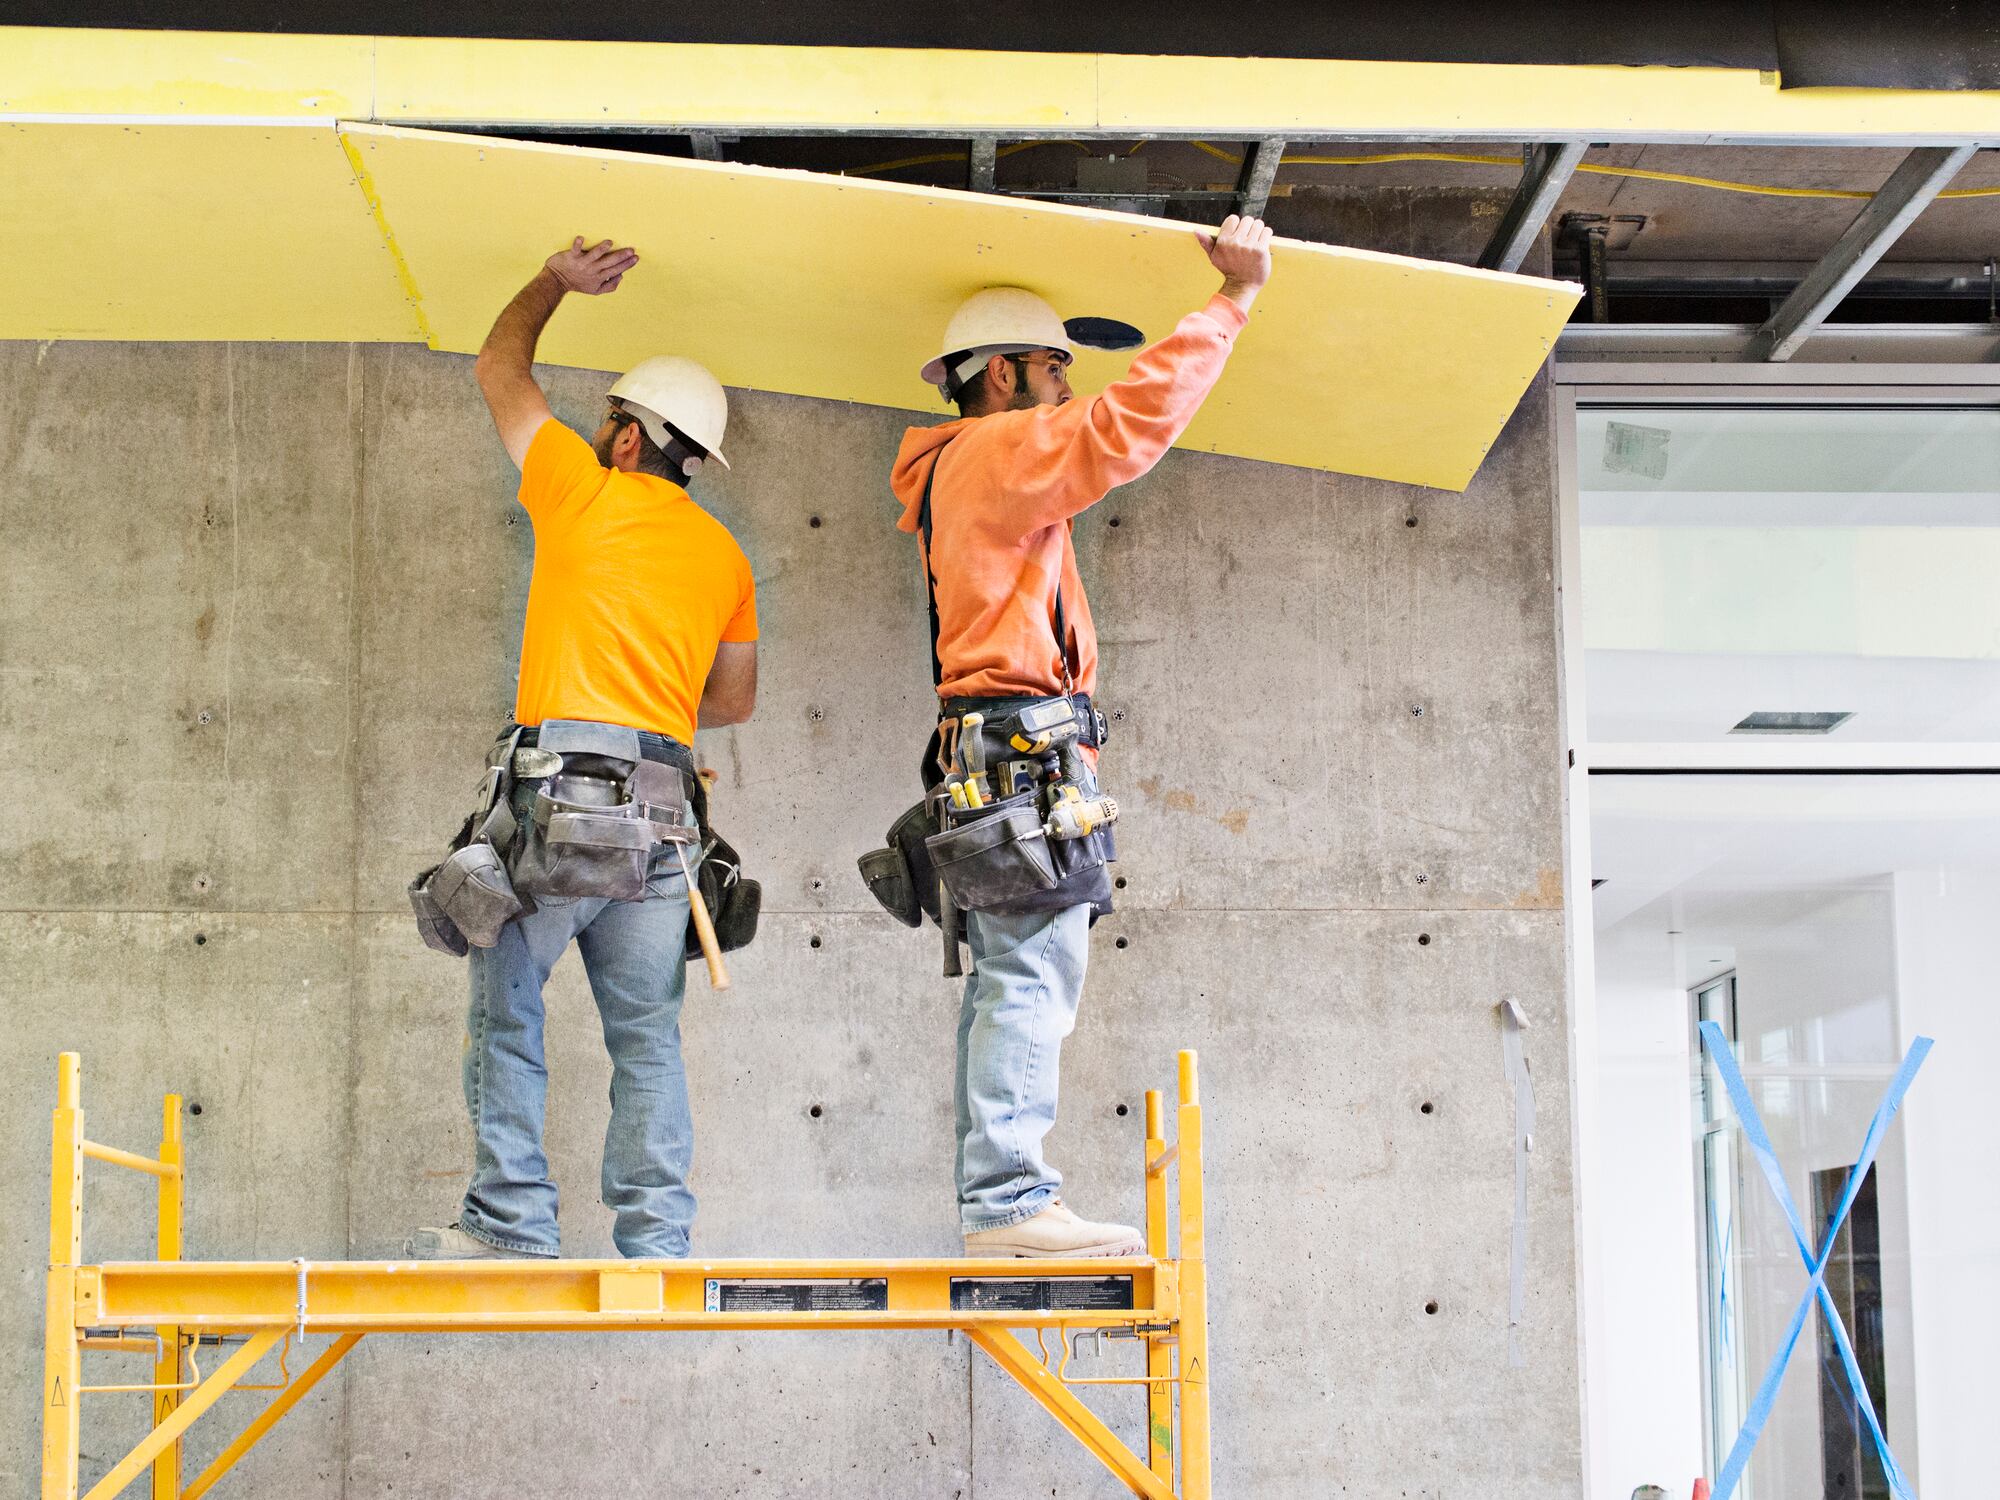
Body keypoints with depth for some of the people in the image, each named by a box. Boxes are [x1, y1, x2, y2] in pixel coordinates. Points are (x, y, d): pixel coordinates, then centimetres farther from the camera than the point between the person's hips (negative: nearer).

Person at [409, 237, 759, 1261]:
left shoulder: (587, 492, 4)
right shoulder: (724, 555, 17)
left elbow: (499, 371, 18)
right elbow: (735, 698, 24)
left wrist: (556, 282, 29)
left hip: (559, 783, -5)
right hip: (664, 803, 5)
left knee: (505, 1010, 2)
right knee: (647, 1034, 6)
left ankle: (513, 1217, -2)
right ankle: (657, 1236, 3)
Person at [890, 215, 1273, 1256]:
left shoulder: (965, 471, 26)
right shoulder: (997, 452, -5)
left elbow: (1096, 448, 37)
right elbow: (1128, 423, -18)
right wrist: (1230, 303, -12)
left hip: (999, 764, 11)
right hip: (1030, 747, -11)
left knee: (1008, 984, 7)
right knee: (1032, 975, -15)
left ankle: (992, 1200, 7)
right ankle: (1009, 1199, -19)